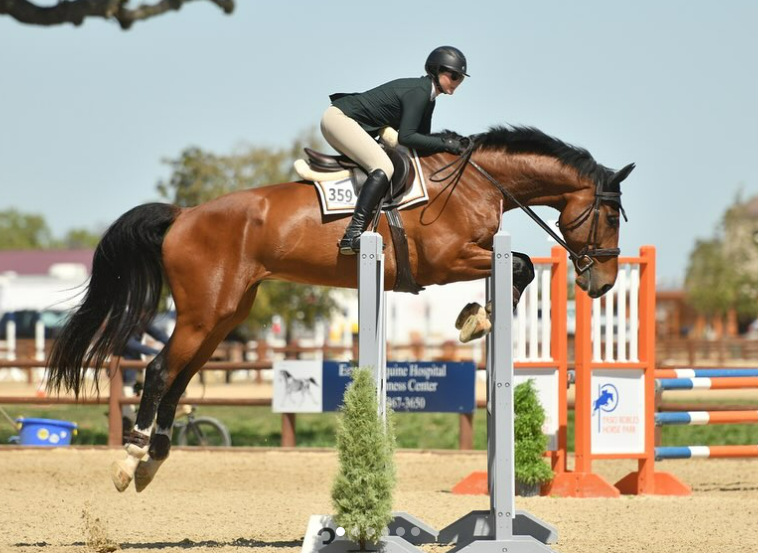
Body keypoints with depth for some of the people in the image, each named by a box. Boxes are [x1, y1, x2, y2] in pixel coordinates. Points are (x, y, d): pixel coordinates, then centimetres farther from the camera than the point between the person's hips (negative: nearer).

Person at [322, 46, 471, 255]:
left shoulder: (427, 96, 13)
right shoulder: (418, 92, -18)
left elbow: (422, 140, 15)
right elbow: (406, 137, -24)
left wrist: (452, 143, -1)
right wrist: (446, 144, -20)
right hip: (339, 118, -11)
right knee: (383, 168, -25)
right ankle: (352, 236, -34)